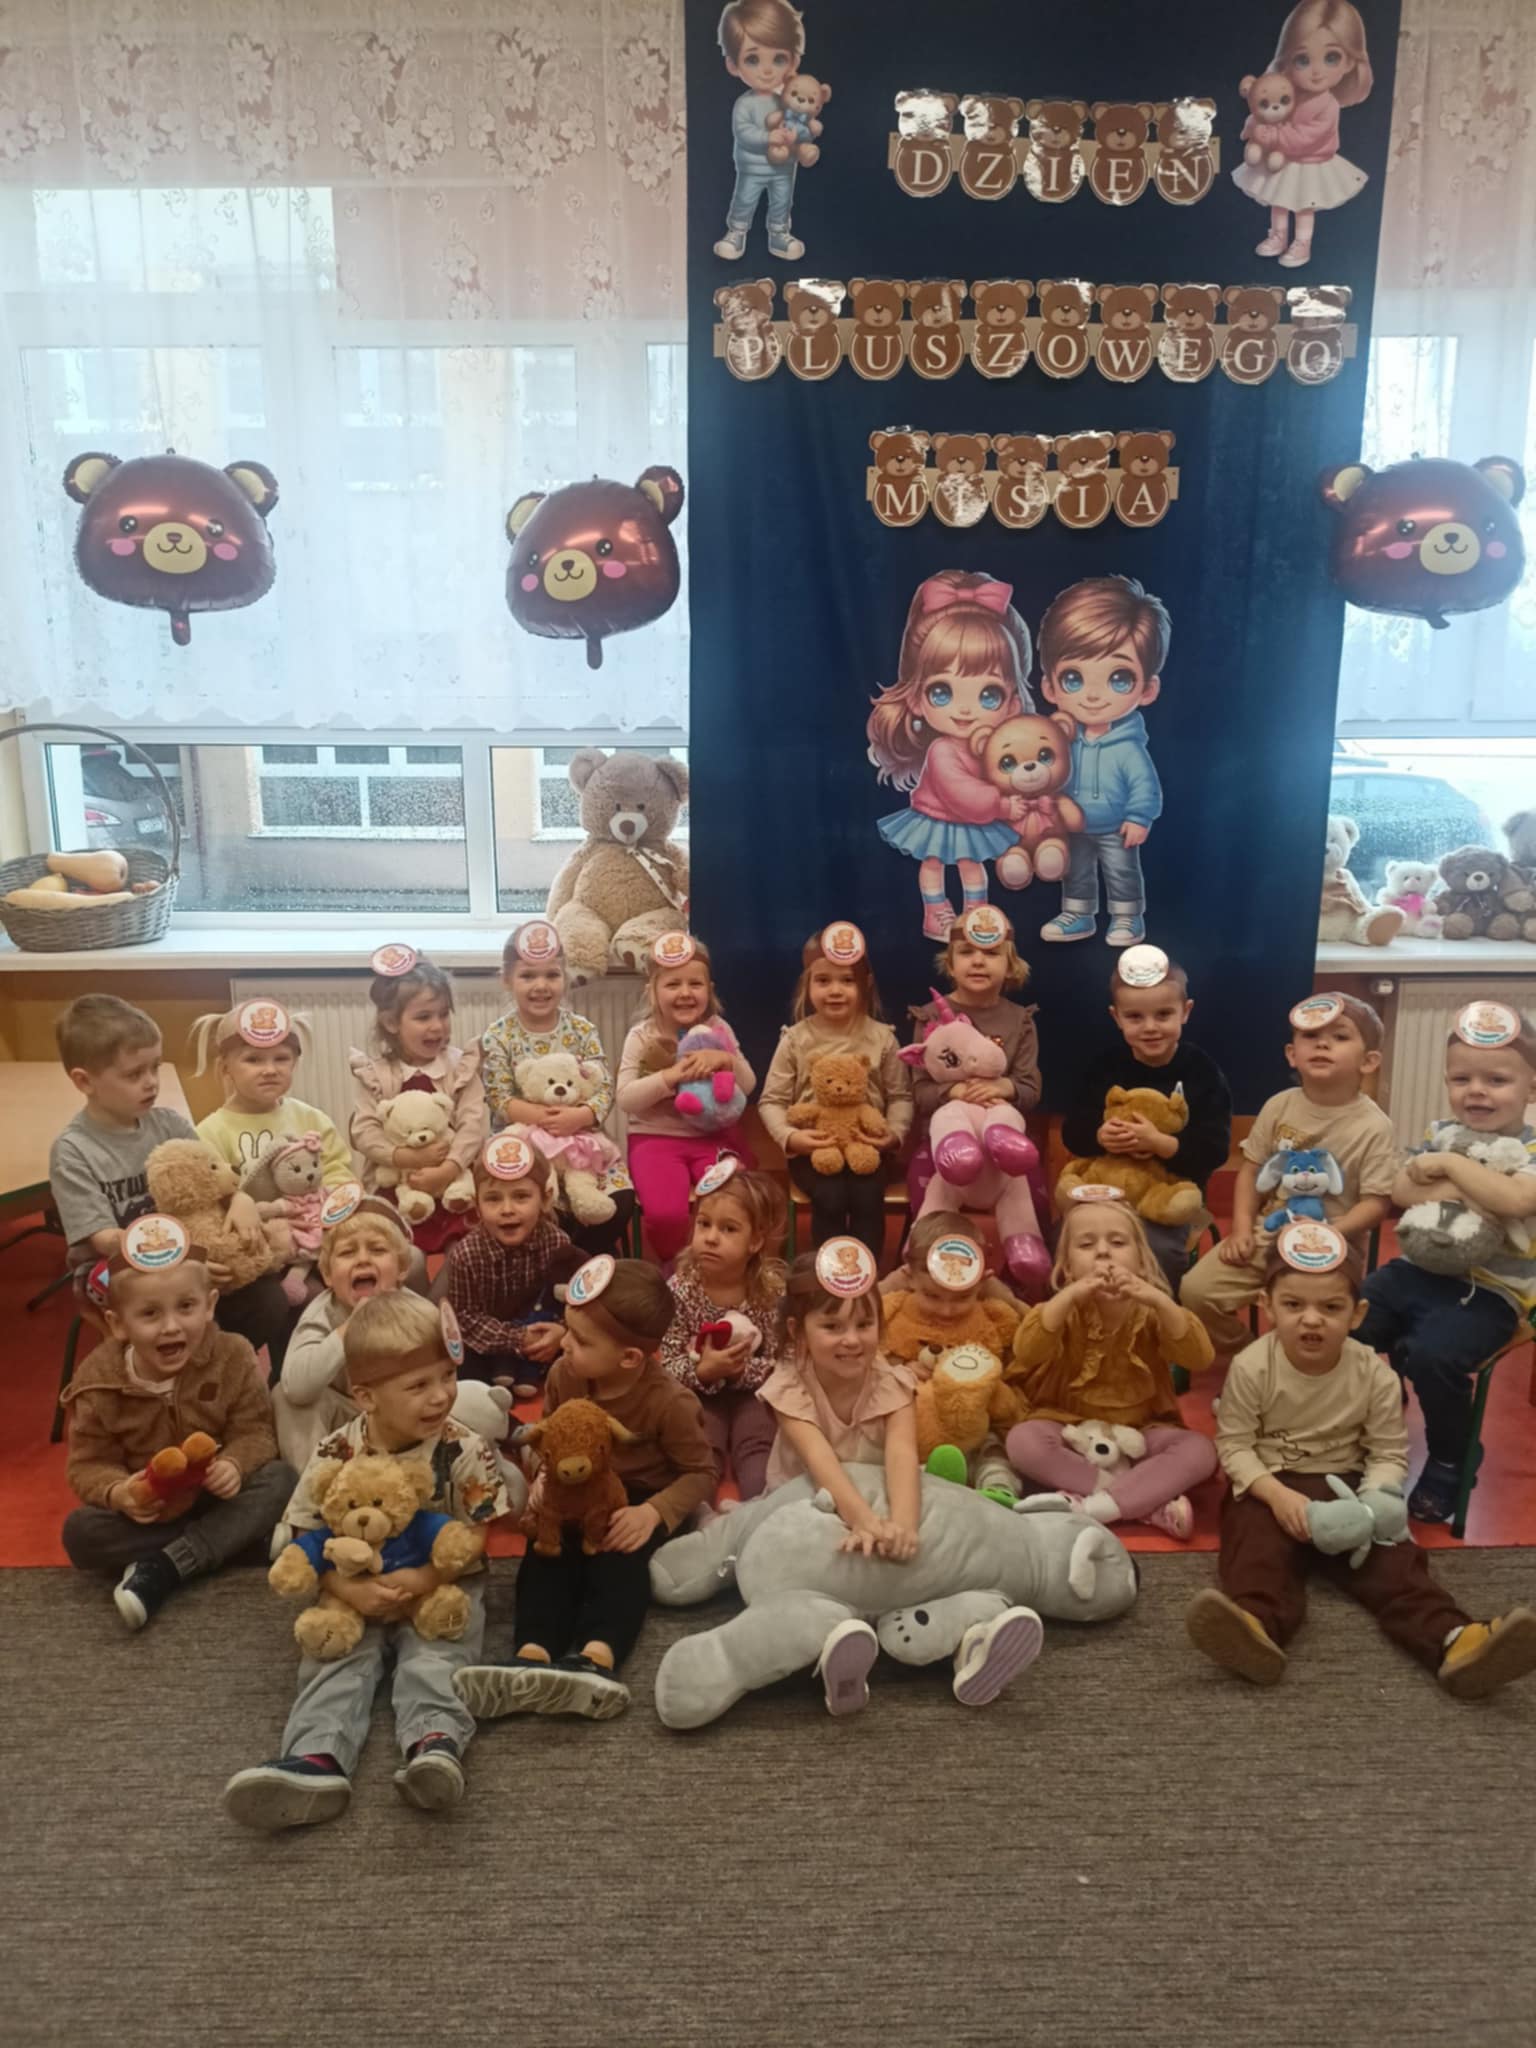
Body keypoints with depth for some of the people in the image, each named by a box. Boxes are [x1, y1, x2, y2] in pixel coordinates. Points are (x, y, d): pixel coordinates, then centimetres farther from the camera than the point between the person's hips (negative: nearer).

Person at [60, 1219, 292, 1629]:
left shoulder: (233, 1358, -16)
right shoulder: (98, 1381, -16)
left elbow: (254, 1431, -11)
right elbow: (88, 1464, -10)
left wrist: (235, 1465, -34)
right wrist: (118, 1493, -33)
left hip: (217, 1496, 0)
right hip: (145, 1509, 0)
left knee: (278, 1480, -27)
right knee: (80, 1531, -27)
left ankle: (162, 1569, -31)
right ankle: (227, 1541, -24)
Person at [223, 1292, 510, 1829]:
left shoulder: (464, 1450, -15)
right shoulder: (335, 1457, -12)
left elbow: (479, 1538, -9)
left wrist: (425, 1579, -24)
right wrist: (350, 1591, -23)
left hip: (442, 1589, -2)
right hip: (358, 1594, 2)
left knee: (434, 1655, -27)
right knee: (339, 1656, -22)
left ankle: (435, 1742, -49)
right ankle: (318, 1757, -42)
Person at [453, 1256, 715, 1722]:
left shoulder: (669, 1402, -23)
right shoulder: (564, 1375, -9)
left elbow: (700, 1472, -15)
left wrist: (654, 1512, -31)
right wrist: (543, 1477, -10)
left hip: (637, 1500, -4)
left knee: (619, 1557, -33)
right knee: (546, 1550, -24)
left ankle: (597, 1658, -54)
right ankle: (532, 1655, -44)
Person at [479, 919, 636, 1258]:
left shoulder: (582, 1030, 2)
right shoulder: (498, 1037, -3)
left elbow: (605, 1088, -3)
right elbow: (501, 1101, -9)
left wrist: (580, 1116, -24)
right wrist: (547, 1117, -26)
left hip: (584, 1141, 2)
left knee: (619, 1201, -17)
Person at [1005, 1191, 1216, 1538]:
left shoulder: (1150, 1311, -5)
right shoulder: (1067, 1309, -8)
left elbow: (1199, 1359, -20)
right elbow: (1026, 1353, -27)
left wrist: (1159, 1301, -34)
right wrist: (1069, 1295, -38)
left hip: (1139, 1433, 1)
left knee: (1198, 1450, -24)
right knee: (1022, 1440, -30)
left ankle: (1089, 1507, -31)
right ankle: (1148, 1501, -29)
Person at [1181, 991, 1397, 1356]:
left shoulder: (1373, 1127, -10)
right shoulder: (1279, 1106, 1)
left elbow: (1376, 1203, -12)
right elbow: (1251, 1168, 7)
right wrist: (1242, 1228, -4)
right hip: (1269, 1232, 4)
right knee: (1196, 1290, -9)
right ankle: (1240, 1354, 18)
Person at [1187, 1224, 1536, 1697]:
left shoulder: (1376, 1376, -9)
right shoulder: (1251, 1366, -14)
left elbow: (1389, 1454, -4)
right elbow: (1234, 1446, -10)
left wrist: (1373, 1499, -25)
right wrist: (1277, 1494, -26)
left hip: (1345, 1484, 2)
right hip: (1269, 1487, -2)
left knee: (1392, 1556, -21)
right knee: (1258, 1548, -30)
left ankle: (1451, 1640, -40)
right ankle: (1256, 1625, -57)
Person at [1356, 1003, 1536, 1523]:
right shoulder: (1443, 1133, 7)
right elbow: (1402, 1191, -5)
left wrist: (1452, 1164, -21)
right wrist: (1461, 1192, -19)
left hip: (1488, 1292, -5)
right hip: (1419, 1269, 6)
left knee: (1432, 1354, -30)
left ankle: (1448, 1465, -4)